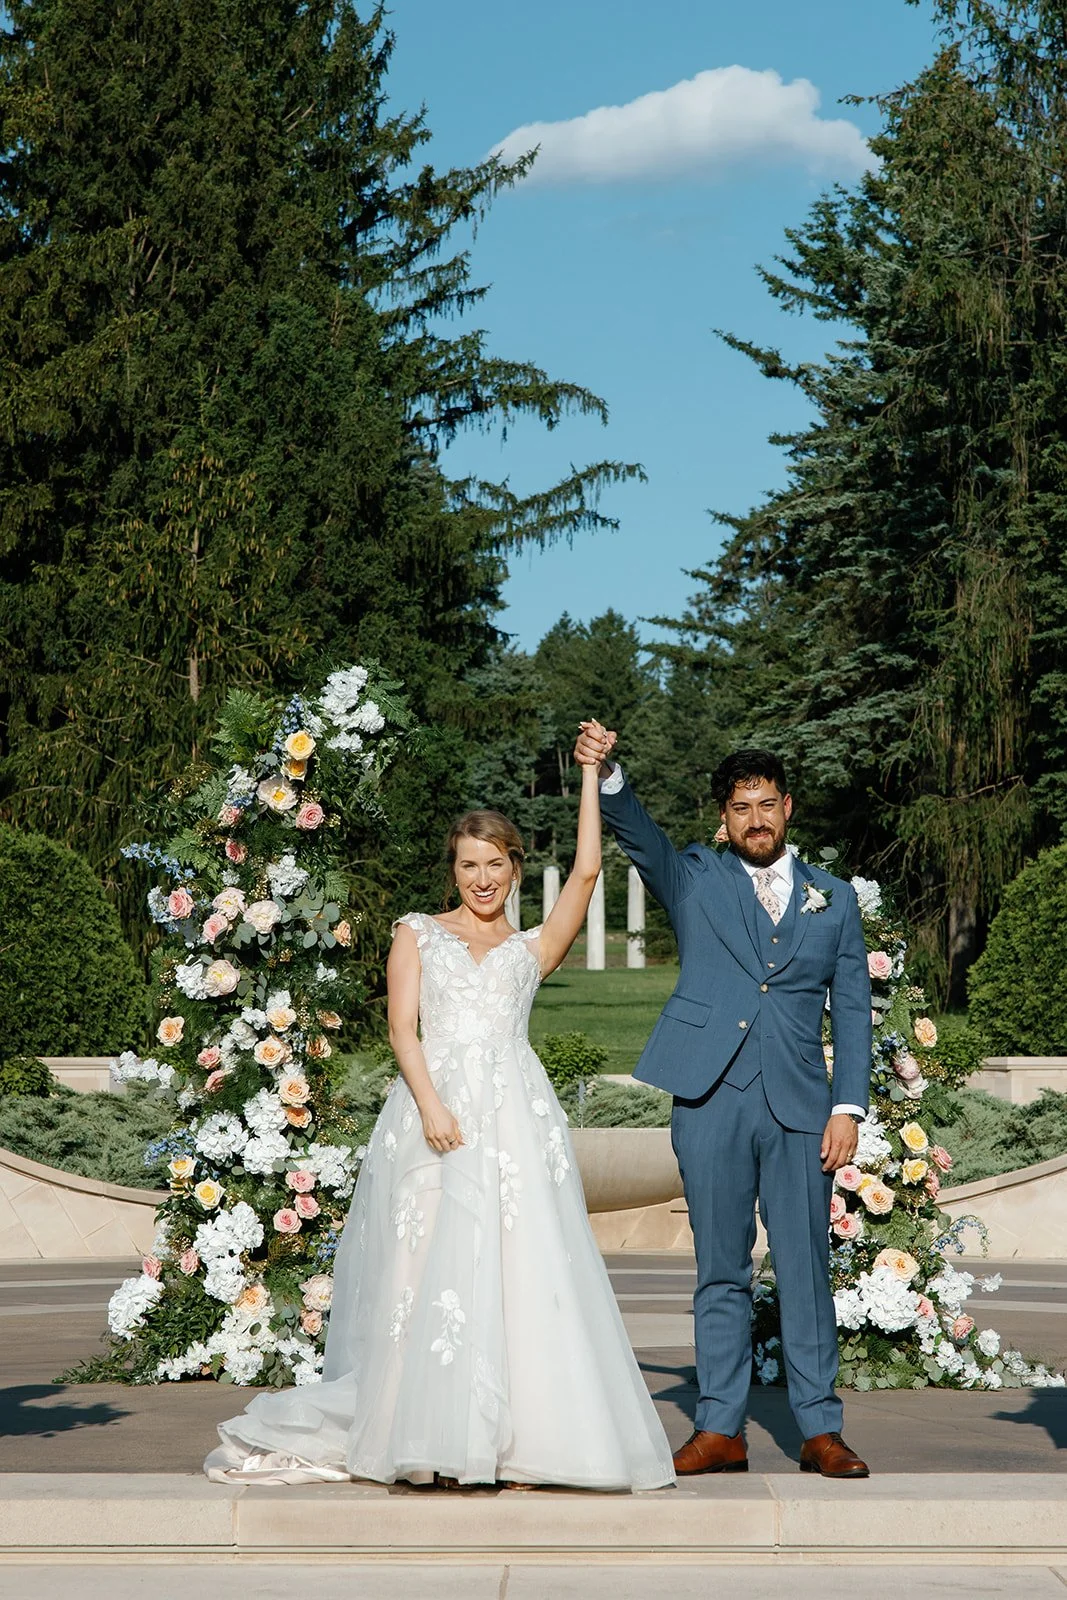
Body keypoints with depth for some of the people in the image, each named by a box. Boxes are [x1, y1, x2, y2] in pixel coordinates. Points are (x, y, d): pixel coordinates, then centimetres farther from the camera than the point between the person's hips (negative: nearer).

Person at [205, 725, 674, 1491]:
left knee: (520, 1268, -7)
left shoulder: (533, 949, 19)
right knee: (433, 1267, -6)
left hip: (516, 1115, 1)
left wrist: (591, 774, 7)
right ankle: (433, 1436, -2)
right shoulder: (418, 933, 15)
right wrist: (431, 1103, -12)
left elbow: (587, 869, 8)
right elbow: (403, 1026, 3)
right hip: (437, 1104, -1)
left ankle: (509, 1433, -4)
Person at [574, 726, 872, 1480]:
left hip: (798, 1106, 1)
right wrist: (606, 775, -29)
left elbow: (853, 1010, 10)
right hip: (710, 1102, 0)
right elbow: (638, 833, -9)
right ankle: (720, 1430, 10)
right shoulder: (695, 878, 10)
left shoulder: (833, 898, 12)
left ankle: (820, 1430, 8)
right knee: (721, 1271, 5)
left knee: (806, 1269, 2)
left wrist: (848, 1107, 0)